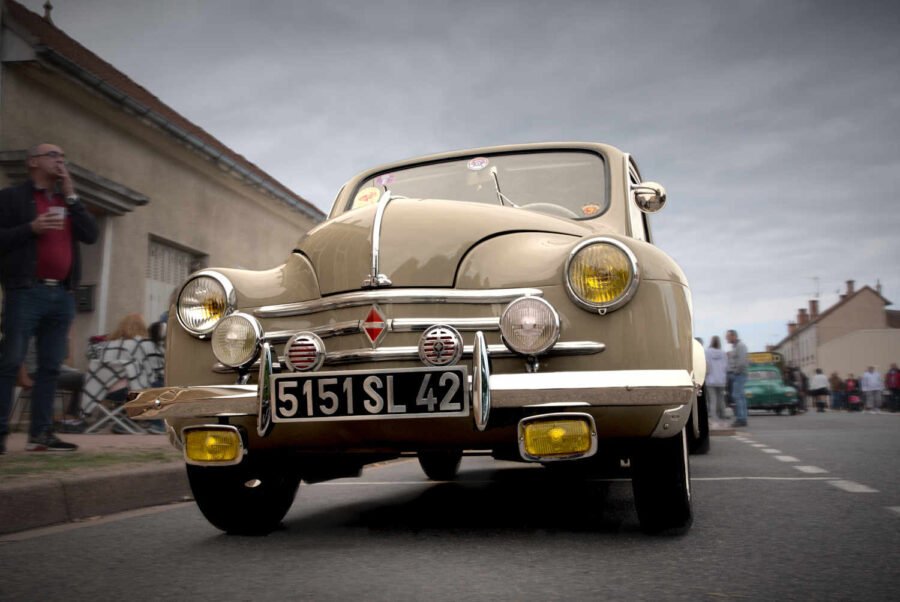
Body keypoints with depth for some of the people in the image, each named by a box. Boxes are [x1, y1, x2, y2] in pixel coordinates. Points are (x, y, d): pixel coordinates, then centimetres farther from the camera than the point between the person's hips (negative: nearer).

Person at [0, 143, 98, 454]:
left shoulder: (68, 202, 22)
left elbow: (90, 235, 8)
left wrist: (71, 197, 4)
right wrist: (31, 228, -15)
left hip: (62, 294, 5)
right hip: (26, 292, -5)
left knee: (50, 367, 3)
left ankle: (40, 433, 5)